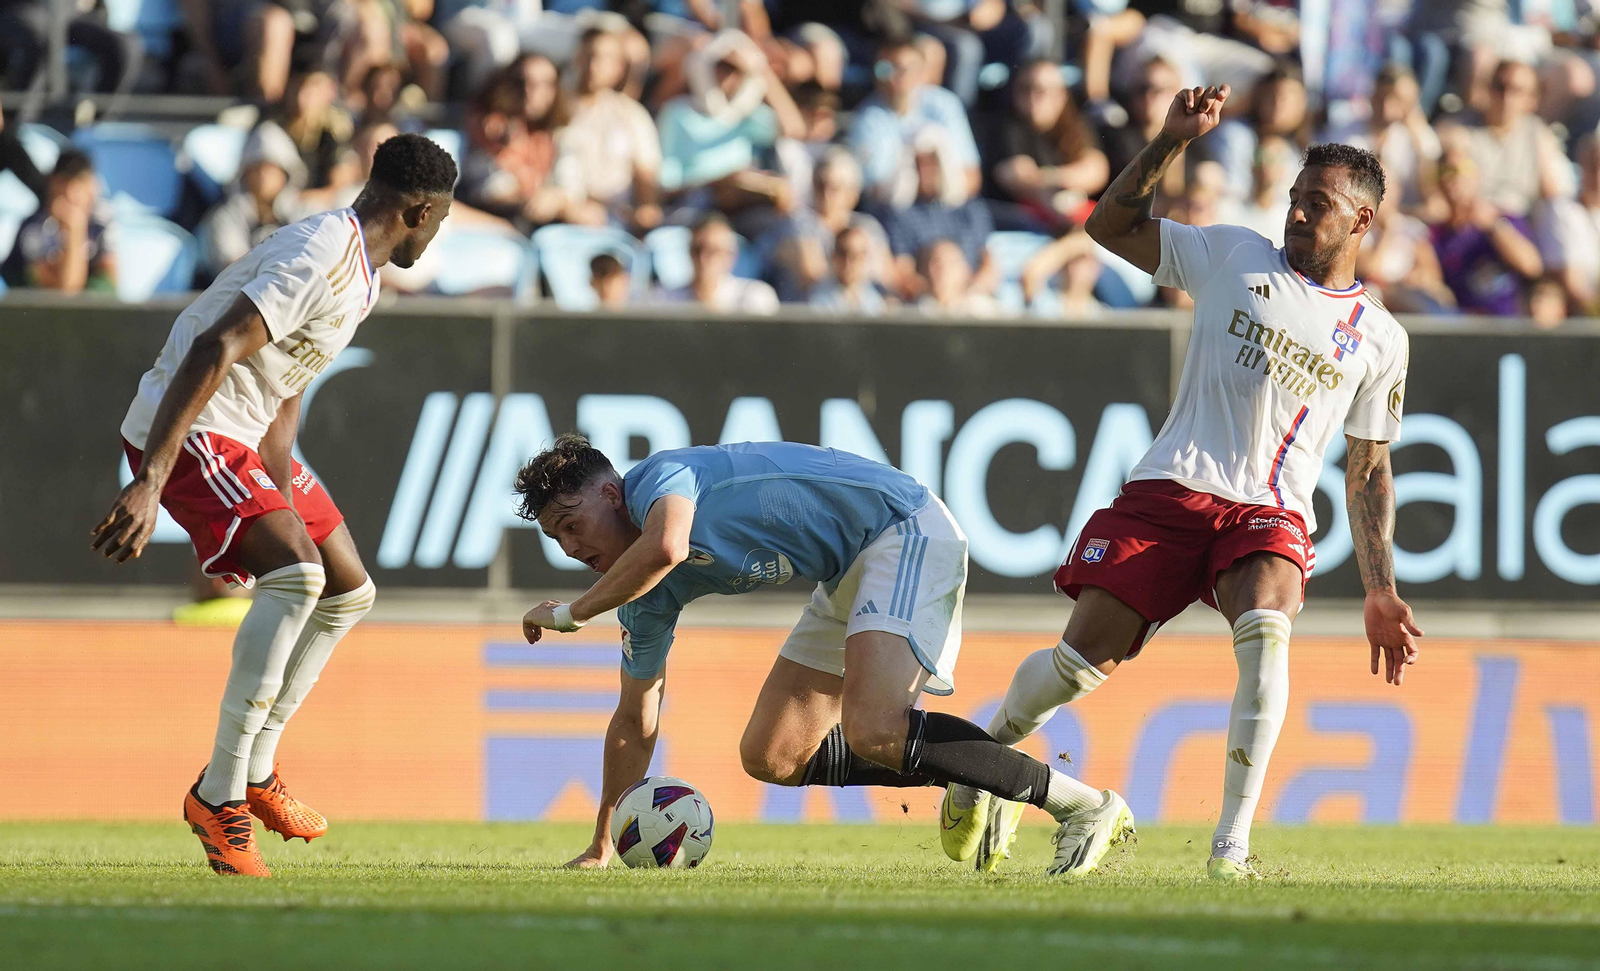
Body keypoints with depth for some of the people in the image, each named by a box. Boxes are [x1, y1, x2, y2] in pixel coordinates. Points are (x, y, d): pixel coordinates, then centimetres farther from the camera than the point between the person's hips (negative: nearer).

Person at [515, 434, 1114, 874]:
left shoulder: (658, 476, -16)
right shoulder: (646, 596, 10)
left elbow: (665, 546, -41)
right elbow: (635, 719, 17)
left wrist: (573, 612, -25)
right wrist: (601, 849, 16)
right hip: (847, 582, 10)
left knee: (874, 732, -28)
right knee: (770, 757, 8)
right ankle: (972, 776, 13)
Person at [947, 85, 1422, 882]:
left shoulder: (1378, 339, 13)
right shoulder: (1233, 256, 10)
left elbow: (1369, 470, 18)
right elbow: (1111, 225, 11)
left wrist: (1381, 593, 12)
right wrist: (1172, 141, -2)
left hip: (1270, 516, 0)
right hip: (1169, 489, 0)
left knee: (1267, 630, -31)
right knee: (1082, 659, -9)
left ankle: (1231, 844, -27)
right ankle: (991, 748, 24)